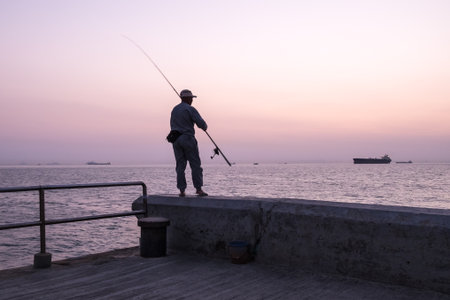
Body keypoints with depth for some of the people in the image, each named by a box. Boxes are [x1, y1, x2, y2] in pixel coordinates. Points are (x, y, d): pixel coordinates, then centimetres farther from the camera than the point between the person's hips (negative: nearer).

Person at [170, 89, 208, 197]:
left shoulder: (174, 110, 15)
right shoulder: (190, 109, -8)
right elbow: (201, 122, -13)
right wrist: (205, 127, 7)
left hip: (176, 139, 6)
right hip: (188, 138, -6)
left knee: (180, 165, 6)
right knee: (195, 165, -1)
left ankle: (182, 190, 2)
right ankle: (198, 189, -4)